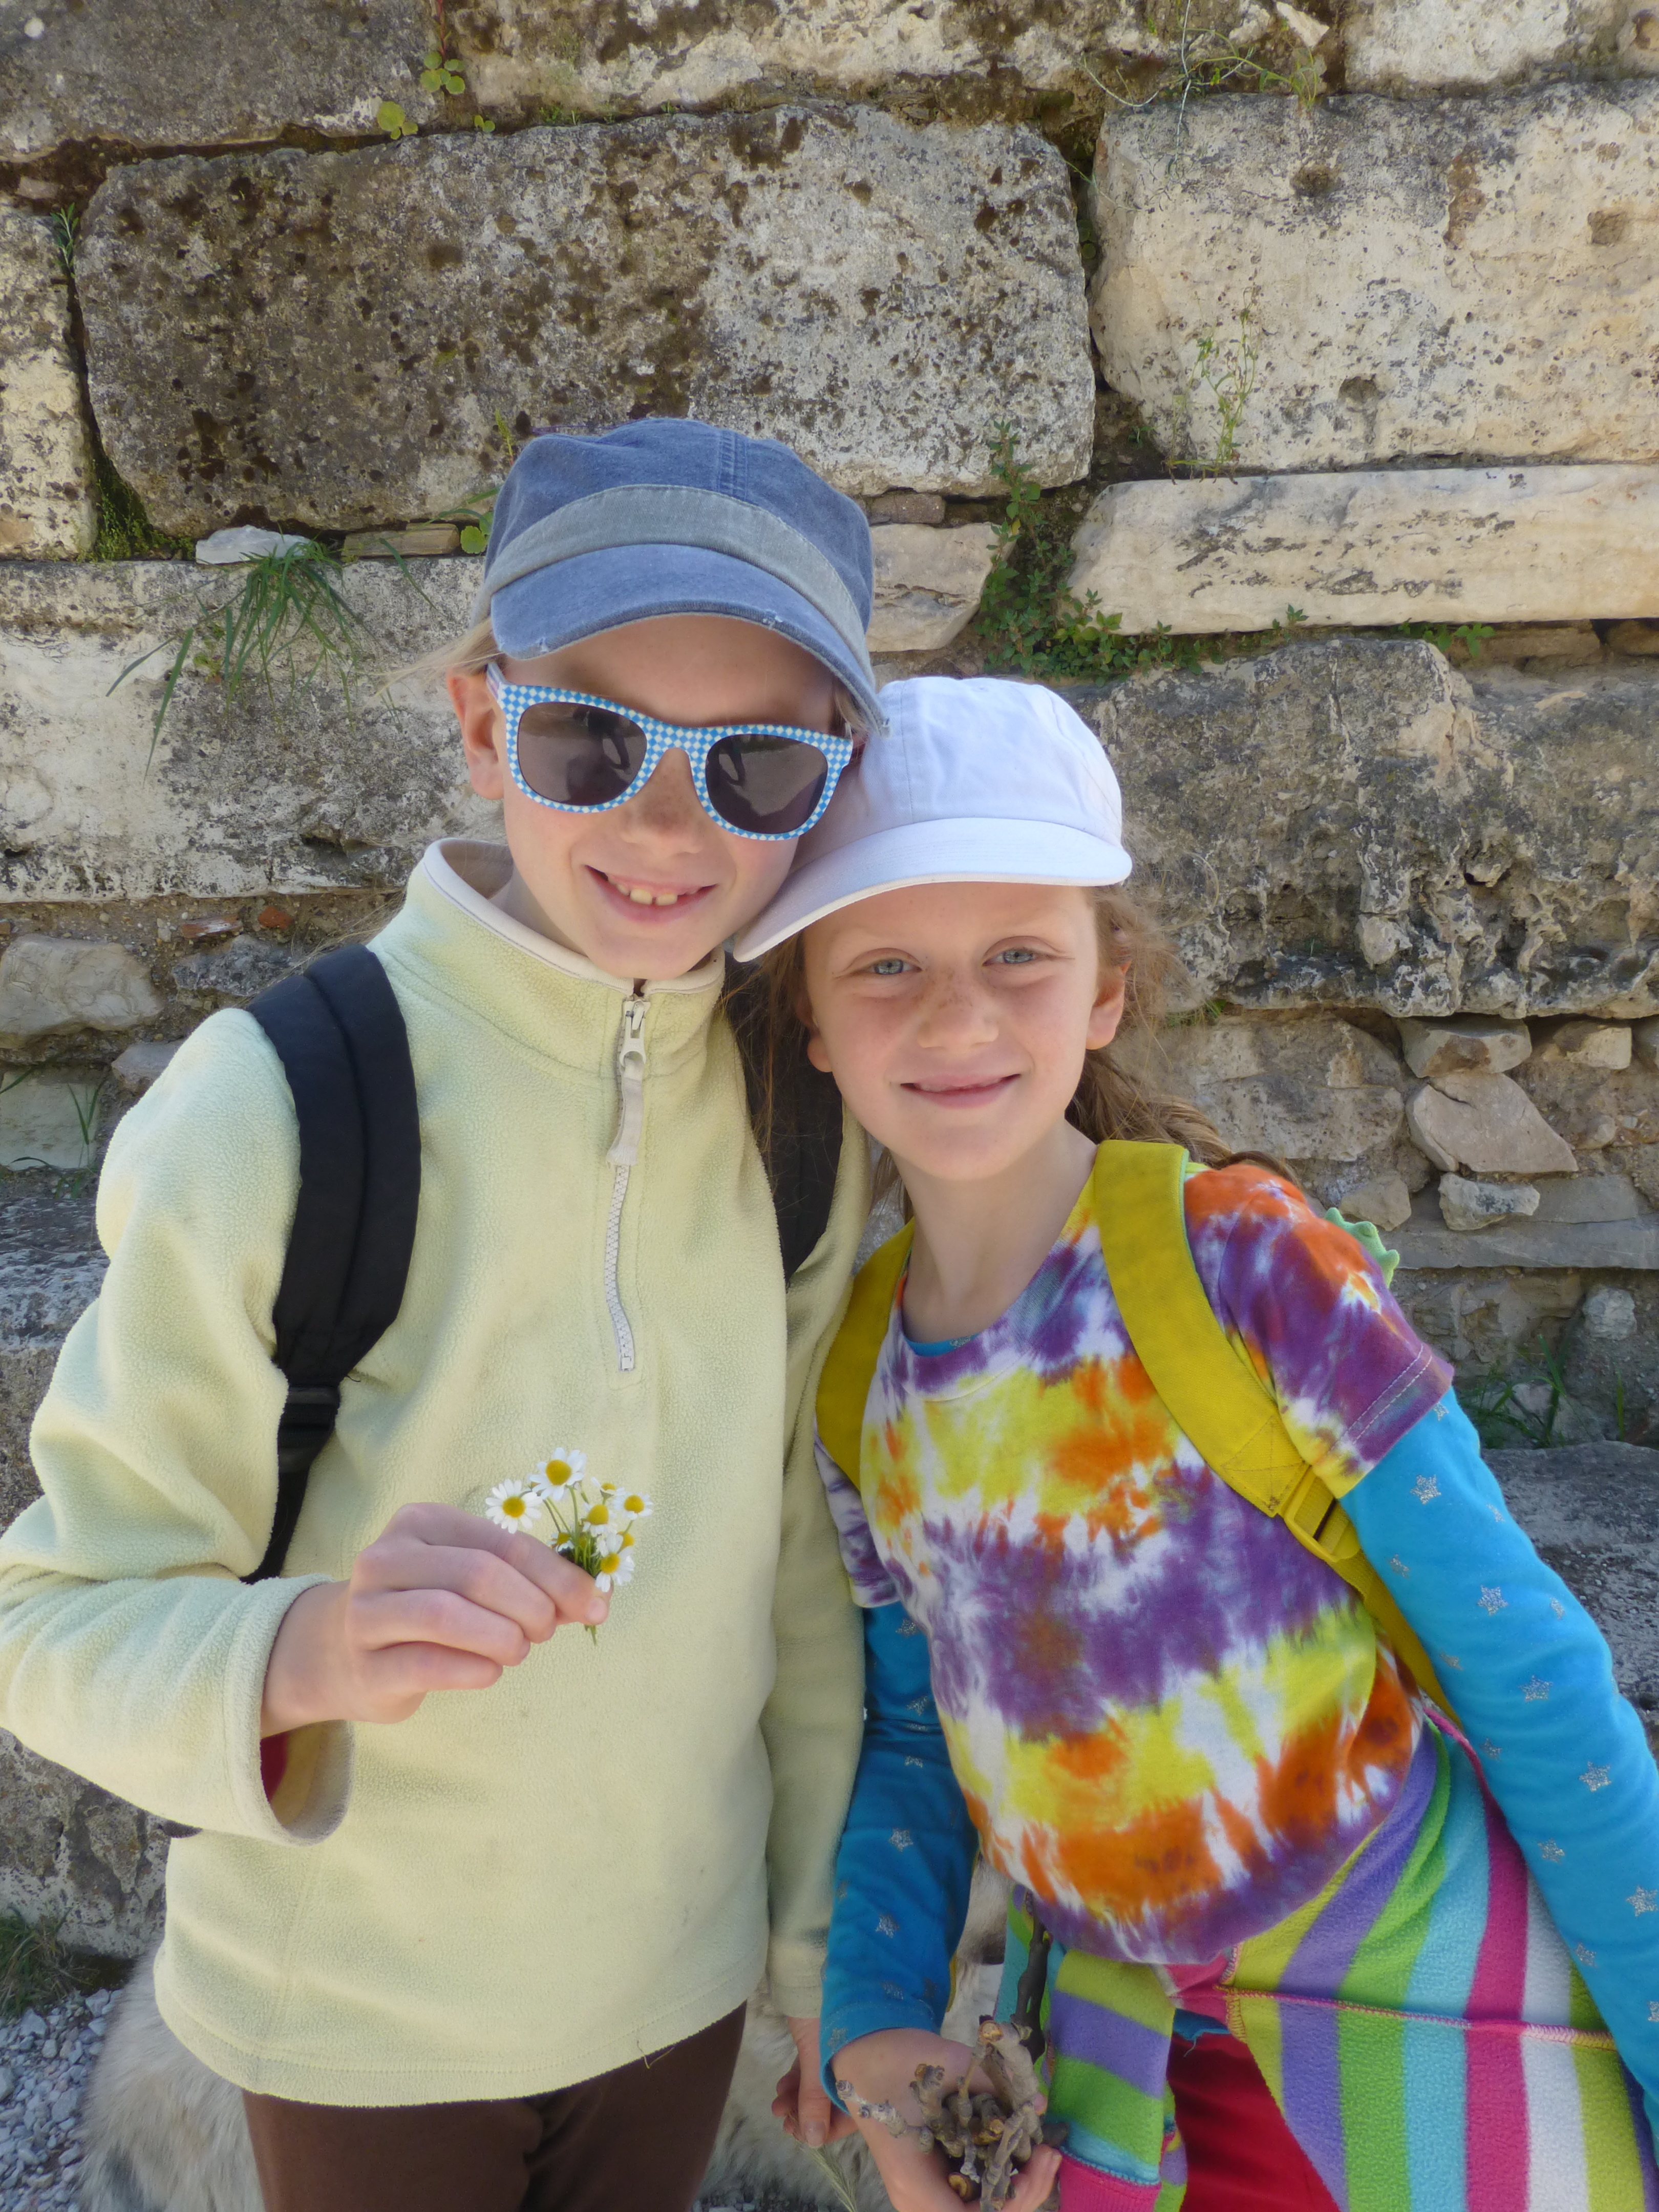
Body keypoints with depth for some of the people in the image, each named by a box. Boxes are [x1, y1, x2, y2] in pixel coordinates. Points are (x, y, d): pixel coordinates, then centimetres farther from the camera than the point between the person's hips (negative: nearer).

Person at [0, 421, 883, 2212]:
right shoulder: (270, 1112, -24)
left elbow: (803, 1563, -1)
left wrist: (824, 1942, 6)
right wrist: (310, 1650, -38)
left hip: (681, 1978, 3)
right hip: (361, 2023, -3)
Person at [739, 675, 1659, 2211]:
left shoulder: (1247, 1264, -19)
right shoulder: (859, 1375, -5)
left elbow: (1528, 1675, -14)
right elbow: (914, 1733, 7)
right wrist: (874, 2019, -5)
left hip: (1423, 2019, -3)